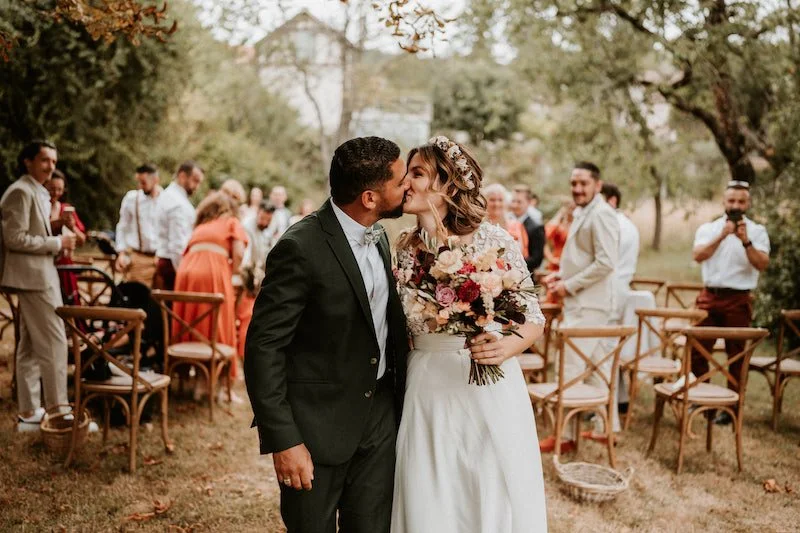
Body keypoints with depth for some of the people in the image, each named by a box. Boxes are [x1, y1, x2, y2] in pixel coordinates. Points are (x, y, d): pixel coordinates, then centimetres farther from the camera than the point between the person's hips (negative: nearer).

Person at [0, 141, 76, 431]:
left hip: (39, 275, 11)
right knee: (54, 344, -7)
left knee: (30, 346, 12)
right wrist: (57, 243, -16)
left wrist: (58, 239, 7)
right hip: (33, 276, -11)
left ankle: (28, 413, 19)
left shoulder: (39, 192, 18)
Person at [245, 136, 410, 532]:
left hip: (380, 417, 7)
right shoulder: (301, 248, -20)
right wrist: (282, 440, -19)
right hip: (318, 424, -6)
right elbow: (263, 347, -19)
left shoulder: (378, 237, 4)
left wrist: (402, 396, 11)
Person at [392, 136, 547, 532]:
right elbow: (411, 323, -3)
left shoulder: (494, 241, -9)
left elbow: (533, 317, -5)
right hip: (428, 392, 3)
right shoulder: (406, 247, 2)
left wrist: (508, 346, -22)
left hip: (489, 390, -2)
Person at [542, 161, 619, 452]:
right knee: (596, 366, 15)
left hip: (589, 305, -10)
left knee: (571, 369, -6)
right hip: (583, 303, 10)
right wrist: (561, 275, 9)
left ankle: (565, 435, 2)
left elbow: (606, 263, -23)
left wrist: (569, 286, -17)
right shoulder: (584, 213, 17)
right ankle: (608, 426, 25)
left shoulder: (601, 215, -15)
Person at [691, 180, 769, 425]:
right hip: (709, 296, 2)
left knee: (736, 355, 4)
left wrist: (746, 241, -24)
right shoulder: (708, 228, 5)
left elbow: (763, 264, -12)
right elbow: (698, 256, -12)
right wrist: (722, 235, -22)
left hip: (739, 299, -2)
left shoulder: (757, 231, 1)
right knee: (697, 349, 4)